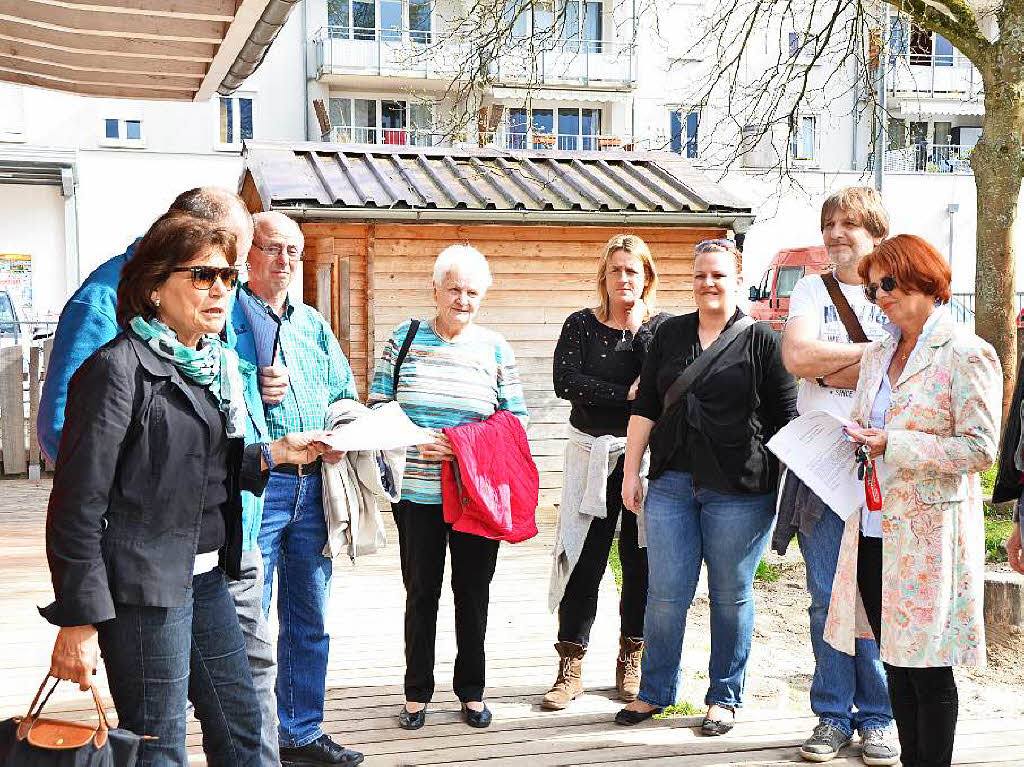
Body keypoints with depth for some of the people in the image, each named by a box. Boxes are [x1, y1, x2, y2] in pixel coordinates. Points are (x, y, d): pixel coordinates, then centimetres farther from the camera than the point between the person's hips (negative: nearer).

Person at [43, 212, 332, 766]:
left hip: (206, 573, 8)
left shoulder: (213, 364, 11)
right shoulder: (119, 367, -14)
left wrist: (275, 453, 8)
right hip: (144, 584, -8)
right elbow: (78, 504, -16)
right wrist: (78, 621, -18)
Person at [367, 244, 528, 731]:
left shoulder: (495, 348, 4)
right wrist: (417, 440, -13)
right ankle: (417, 692, 23)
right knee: (421, 592, 8)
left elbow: (516, 417, 6)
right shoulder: (404, 338, 2)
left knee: (473, 591, 10)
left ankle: (471, 690, 25)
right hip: (417, 491, -1)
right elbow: (378, 407, 2)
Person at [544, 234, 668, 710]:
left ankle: (632, 661, 21)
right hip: (591, 453, 0)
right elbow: (565, 381, -10)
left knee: (641, 559, 5)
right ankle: (570, 669, 7)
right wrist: (626, 394, -13)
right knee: (584, 560, -1)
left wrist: (638, 329, -14)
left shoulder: (662, 327, 4)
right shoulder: (581, 325, 5)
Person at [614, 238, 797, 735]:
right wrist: (631, 471, 7)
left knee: (731, 595, 7)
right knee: (665, 594, 5)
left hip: (739, 489, -3)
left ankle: (724, 697, 21)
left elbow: (786, 419, 1)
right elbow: (645, 408, 12)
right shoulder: (670, 335, 12)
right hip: (671, 484, 3)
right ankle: (655, 692, 21)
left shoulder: (762, 340, 1)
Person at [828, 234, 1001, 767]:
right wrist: (858, 440, 3)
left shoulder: (967, 356, -8)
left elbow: (980, 449, -14)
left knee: (928, 672, 0)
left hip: (928, 535, -7)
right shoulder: (878, 354, 15)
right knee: (896, 667, 13)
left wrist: (893, 444, -18)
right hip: (873, 532, 7)